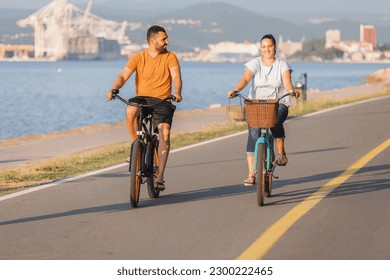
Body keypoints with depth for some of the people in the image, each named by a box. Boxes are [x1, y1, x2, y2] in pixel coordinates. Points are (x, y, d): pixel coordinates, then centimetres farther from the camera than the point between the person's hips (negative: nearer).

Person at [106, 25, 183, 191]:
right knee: (130, 110, -35)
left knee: (165, 132, -22)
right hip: (142, 98, 0)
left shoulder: (170, 57, 3)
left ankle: (159, 177, -17)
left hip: (162, 101, 0)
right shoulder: (138, 58, 2)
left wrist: (177, 93, -31)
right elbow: (123, 76, -7)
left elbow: (176, 76, -10)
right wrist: (114, 89, -28)